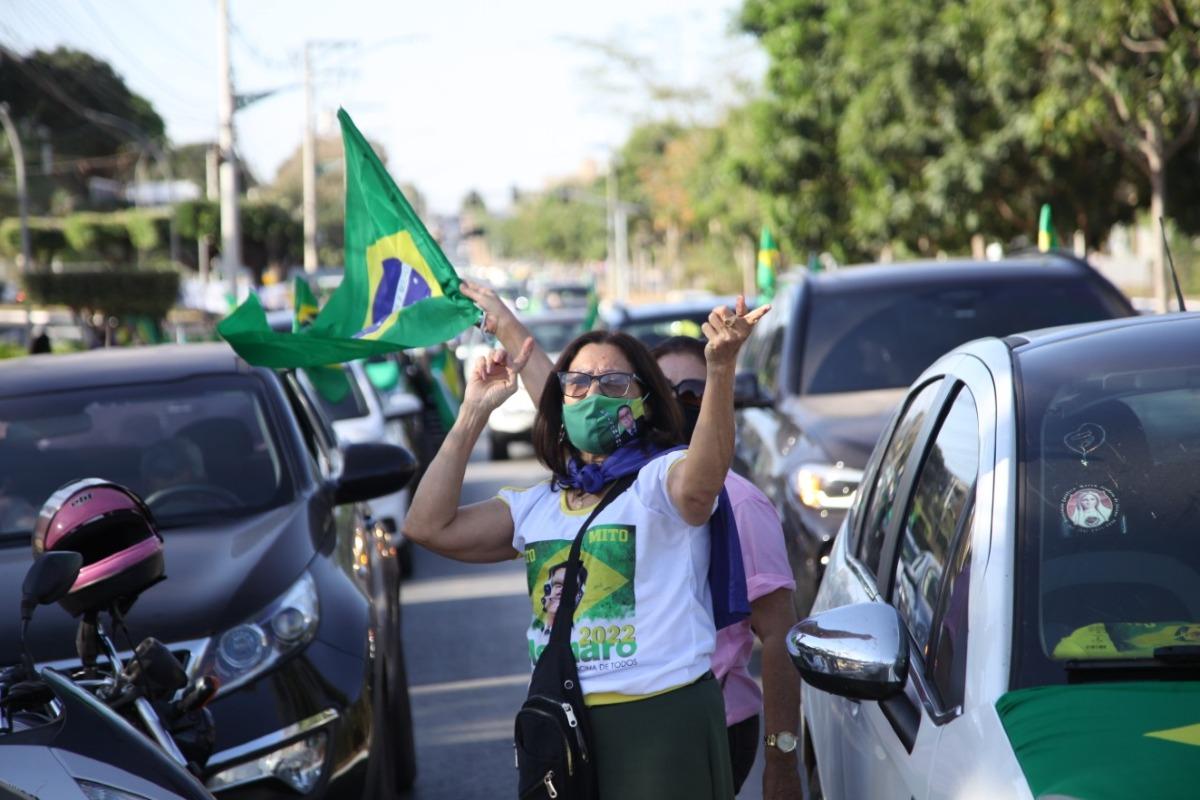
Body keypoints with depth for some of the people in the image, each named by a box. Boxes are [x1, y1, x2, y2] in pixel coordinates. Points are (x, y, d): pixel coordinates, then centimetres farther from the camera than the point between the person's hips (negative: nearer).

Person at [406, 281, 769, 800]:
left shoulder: (661, 479, -3)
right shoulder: (537, 505, 15)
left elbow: (701, 480, -28)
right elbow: (429, 526, 7)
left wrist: (720, 369, -45)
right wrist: (474, 413, 6)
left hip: (663, 723, -5)